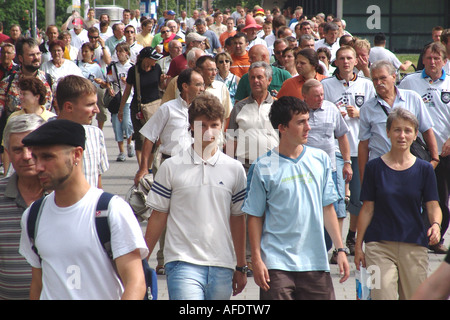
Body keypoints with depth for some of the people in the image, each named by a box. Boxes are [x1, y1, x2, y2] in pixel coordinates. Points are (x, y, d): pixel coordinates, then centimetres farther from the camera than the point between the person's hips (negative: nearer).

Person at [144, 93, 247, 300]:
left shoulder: (234, 170, 8)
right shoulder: (171, 168, 2)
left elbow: (238, 219, 12)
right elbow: (158, 216, 7)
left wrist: (241, 267, 14)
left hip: (222, 267, 3)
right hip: (183, 263, -3)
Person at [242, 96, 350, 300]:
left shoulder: (320, 159, 8)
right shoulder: (264, 168, -4)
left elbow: (327, 208, 13)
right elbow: (255, 216, 0)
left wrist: (340, 249, 9)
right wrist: (256, 260, -6)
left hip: (316, 262, 3)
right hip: (277, 264, -3)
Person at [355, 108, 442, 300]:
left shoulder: (424, 169, 4)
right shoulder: (375, 167, 2)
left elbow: (433, 206, 3)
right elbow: (367, 209, 4)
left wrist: (435, 225, -20)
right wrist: (358, 246, 2)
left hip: (415, 247, 2)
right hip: (379, 245, -1)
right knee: (382, 295, -14)